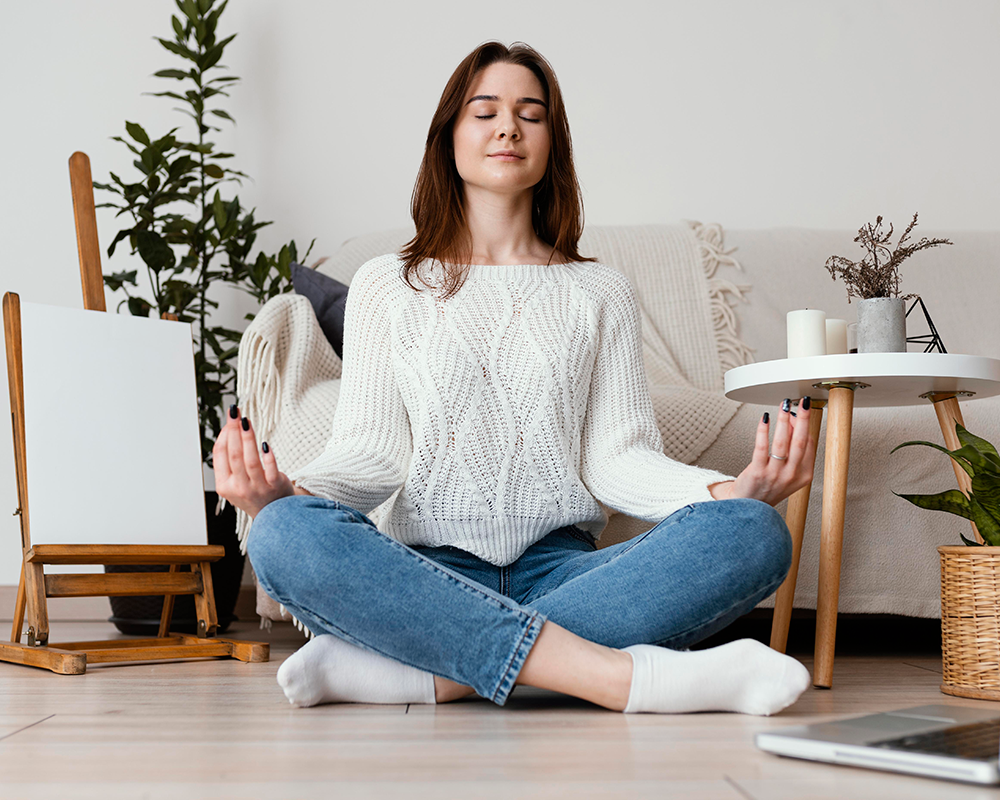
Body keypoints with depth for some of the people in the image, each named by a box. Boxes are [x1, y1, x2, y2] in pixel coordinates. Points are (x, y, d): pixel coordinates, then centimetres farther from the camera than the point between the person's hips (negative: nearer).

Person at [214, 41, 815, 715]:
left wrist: (727, 491, -15)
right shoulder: (387, 285, 14)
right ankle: (622, 674, -38)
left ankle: (418, 671, -33)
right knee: (288, 533, -33)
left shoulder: (601, 292, 16)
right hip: (428, 572, -1)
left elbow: (618, 456, 6)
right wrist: (287, 492, -18)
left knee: (757, 535, -26)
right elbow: (372, 451, 4)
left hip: (562, 569, 2)